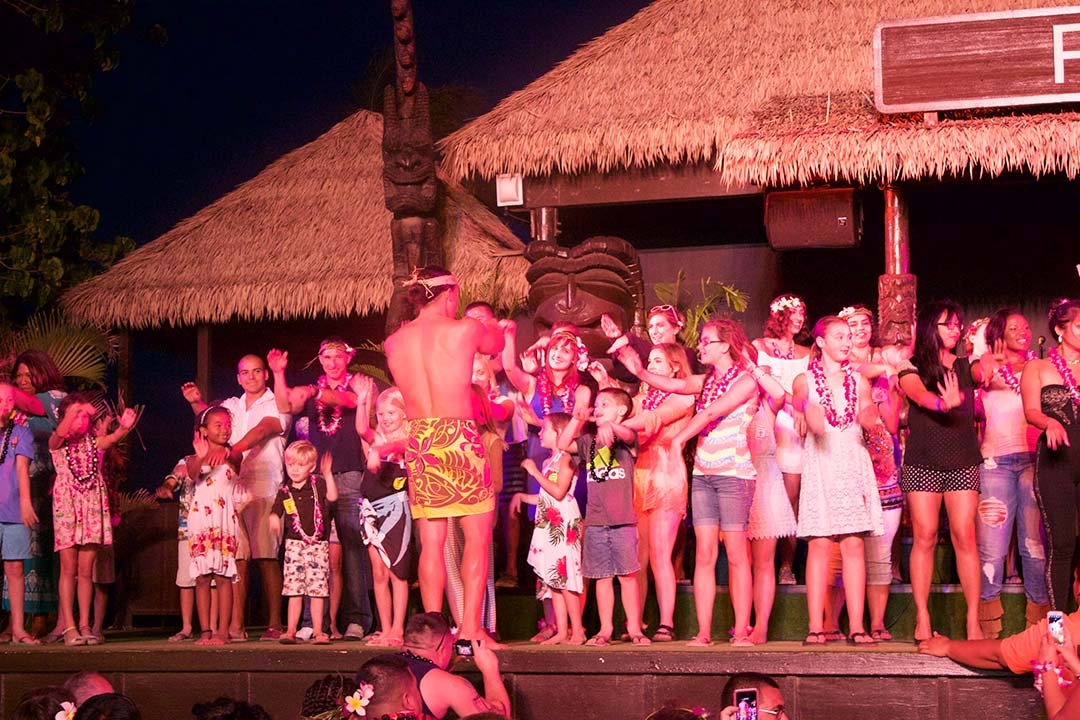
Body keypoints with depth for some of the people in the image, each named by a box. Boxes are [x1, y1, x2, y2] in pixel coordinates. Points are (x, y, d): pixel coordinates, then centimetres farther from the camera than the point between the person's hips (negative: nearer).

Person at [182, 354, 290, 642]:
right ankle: (236, 626, 0)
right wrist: (197, 402, -5)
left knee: (267, 558, -7)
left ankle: (274, 625, -5)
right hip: (232, 489, 4)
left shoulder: (277, 405, 3)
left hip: (264, 491, -4)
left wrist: (231, 450, -28)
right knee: (236, 558, -1)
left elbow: (261, 430, -13)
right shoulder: (231, 406, 23)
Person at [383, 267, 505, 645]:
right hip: (458, 435, -4)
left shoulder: (394, 342, 7)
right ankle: (471, 627, -3)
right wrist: (489, 326, 39)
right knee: (478, 535, 3)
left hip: (418, 440, 4)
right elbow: (498, 342, 17)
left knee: (431, 542, 7)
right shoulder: (466, 330, -3)